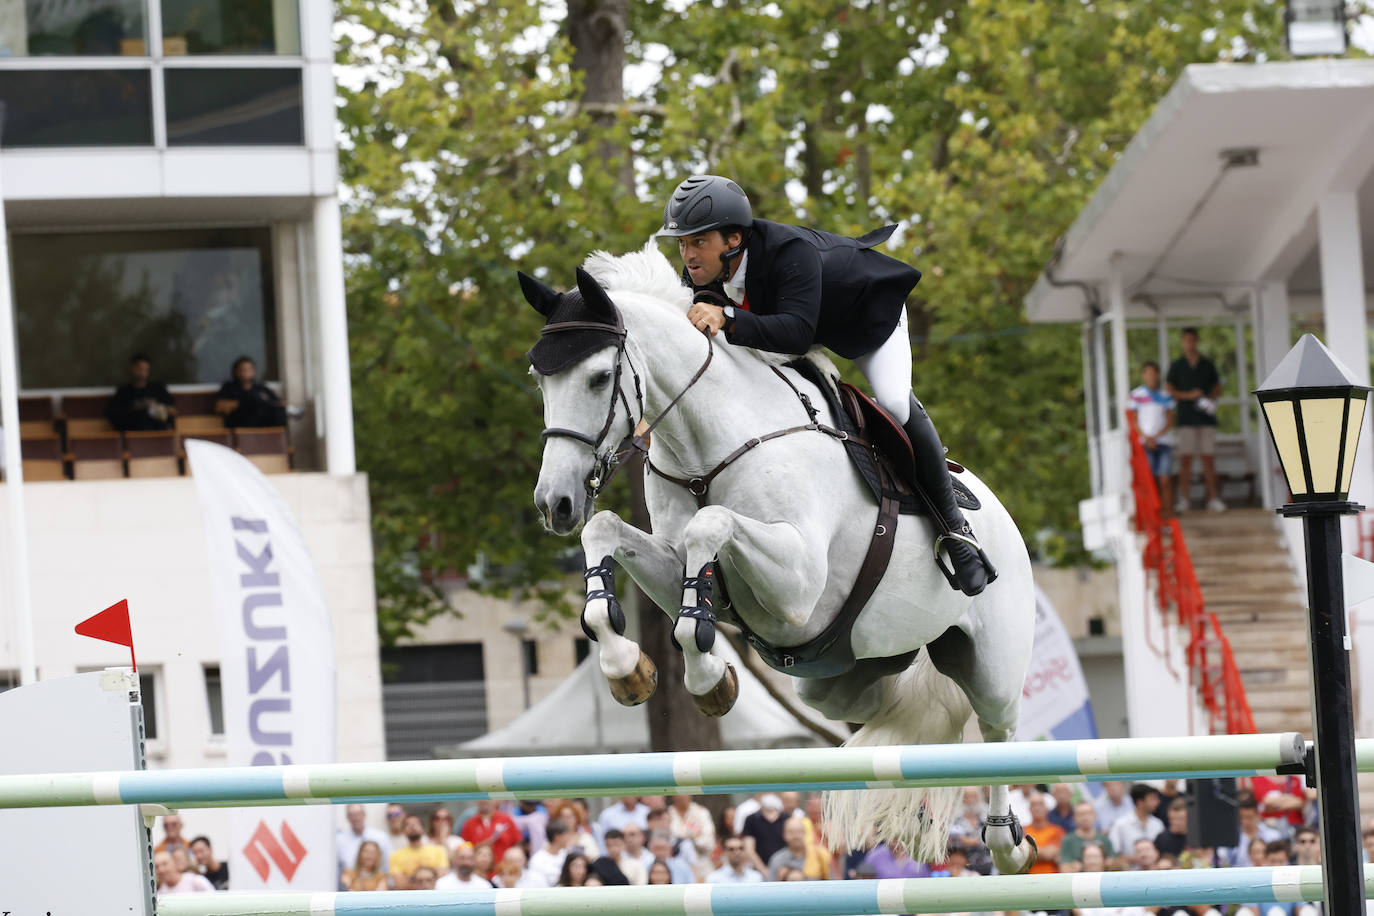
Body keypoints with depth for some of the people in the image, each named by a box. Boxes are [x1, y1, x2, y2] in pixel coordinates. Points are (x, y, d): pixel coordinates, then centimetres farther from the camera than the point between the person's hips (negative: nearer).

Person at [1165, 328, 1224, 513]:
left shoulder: (1208, 365, 13)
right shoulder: (1177, 366, 8)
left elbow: (1217, 388, 17)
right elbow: (1170, 391, 3)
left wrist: (1211, 398, -5)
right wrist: (1189, 395, -12)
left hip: (1206, 418, 2)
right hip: (1186, 419, -2)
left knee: (1209, 459, 1)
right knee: (1185, 459, -6)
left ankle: (1212, 498, 3)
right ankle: (1183, 499, -6)